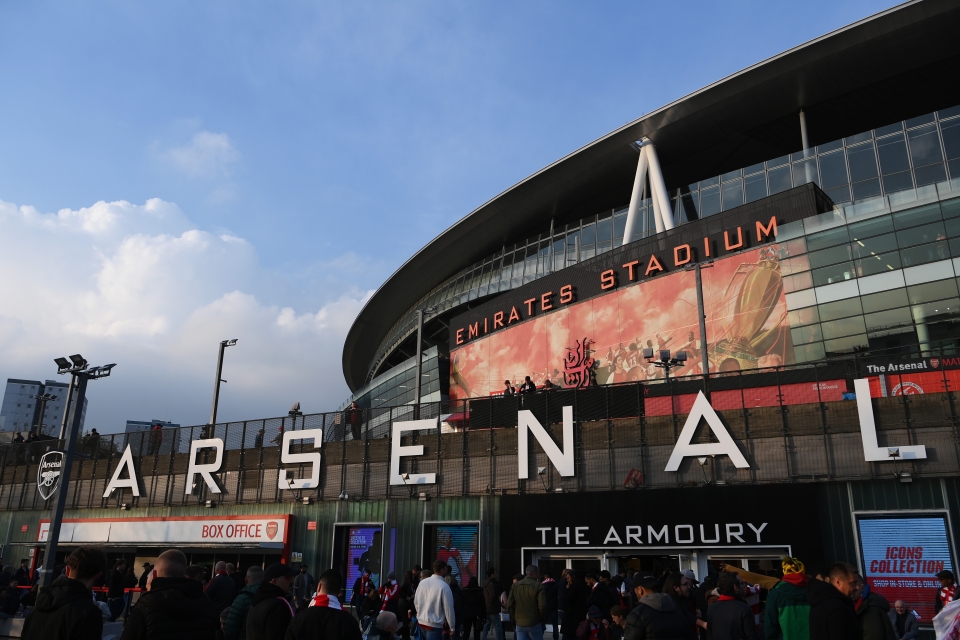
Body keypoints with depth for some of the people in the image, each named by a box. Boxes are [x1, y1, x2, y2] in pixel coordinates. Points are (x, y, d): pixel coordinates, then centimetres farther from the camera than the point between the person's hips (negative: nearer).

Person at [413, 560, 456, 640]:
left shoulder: (423, 582, 2)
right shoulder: (444, 586, -17)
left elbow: (416, 601, 11)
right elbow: (448, 608, -13)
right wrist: (452, 627, -1)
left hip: (421, 621, 7)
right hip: (434, 624, -7)